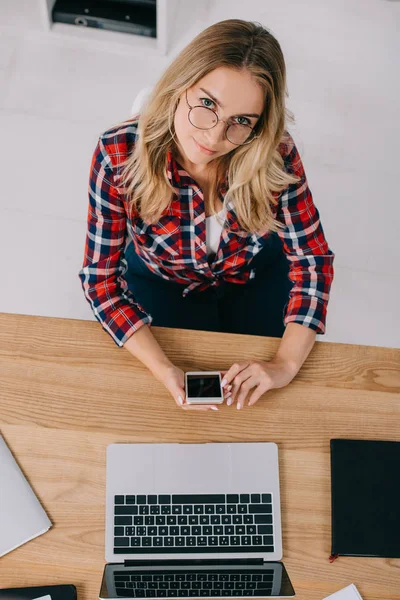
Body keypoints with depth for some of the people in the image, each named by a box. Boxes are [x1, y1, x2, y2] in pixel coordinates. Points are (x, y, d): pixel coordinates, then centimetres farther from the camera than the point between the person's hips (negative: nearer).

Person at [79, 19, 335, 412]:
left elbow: (312, 257, -19)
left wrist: (285, 365, -30)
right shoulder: (119, 155, -33)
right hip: (161, 283, -1)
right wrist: (165, 372, -36)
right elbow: (100, 277, -25)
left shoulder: (276, 156, -30)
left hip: (256, 276, 2)